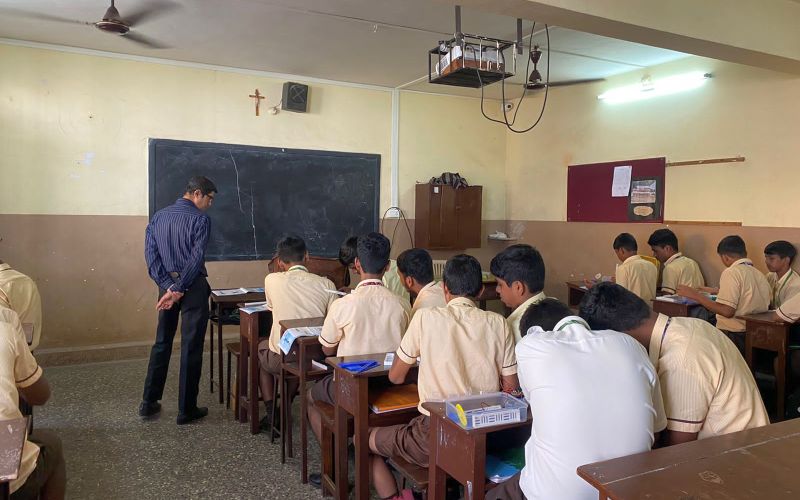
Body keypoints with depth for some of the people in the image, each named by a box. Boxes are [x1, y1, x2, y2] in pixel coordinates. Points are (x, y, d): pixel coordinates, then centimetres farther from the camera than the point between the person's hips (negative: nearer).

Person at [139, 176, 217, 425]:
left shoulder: (157, 217, 9)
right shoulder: (200, 219, -9)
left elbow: (150, 255, 1)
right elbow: (196, 258, -19)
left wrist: (168, 287, -5)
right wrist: (179, 290, -15)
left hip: (167, 286, 6)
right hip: (193, 287, -6)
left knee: (162, 343, 17)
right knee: (191, 347, 1)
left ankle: (148, 402, 24)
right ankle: (186, 410, 8)